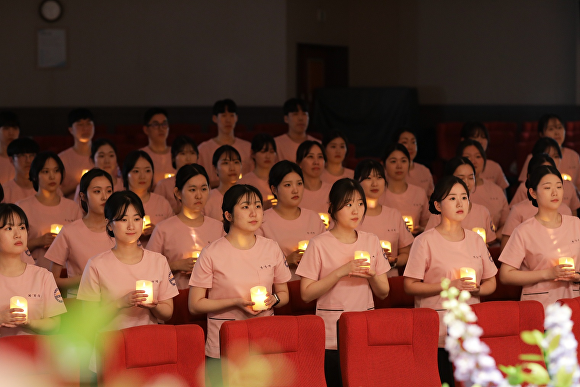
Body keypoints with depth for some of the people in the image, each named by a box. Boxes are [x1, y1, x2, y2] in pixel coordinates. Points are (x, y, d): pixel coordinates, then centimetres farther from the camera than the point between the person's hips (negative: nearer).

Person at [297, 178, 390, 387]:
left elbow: (383, 293, 12)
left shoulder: (372, 242, 9)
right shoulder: (320, 244, -5)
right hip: (331, 339, -4)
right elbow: (306, 293, -10)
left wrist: (372, 275, -9)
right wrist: (341, 272, -17)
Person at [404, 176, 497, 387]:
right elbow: (410, 285, -7)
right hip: (437, 332, -4)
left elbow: (491, 282, 18)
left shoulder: (476, 240, 12)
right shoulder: (426, 241, -3)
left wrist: (477, 289, -5)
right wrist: (448, 286, -15)